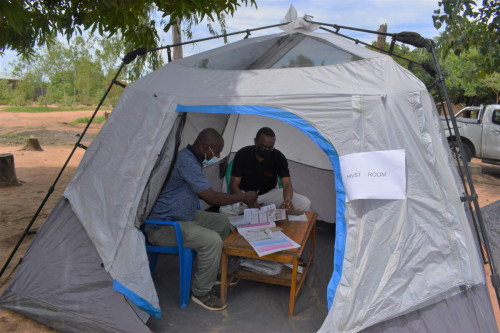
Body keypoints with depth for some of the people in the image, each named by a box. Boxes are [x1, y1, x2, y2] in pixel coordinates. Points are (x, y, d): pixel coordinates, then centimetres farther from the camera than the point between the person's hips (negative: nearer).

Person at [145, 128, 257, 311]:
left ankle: (222, 273, 24)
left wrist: (241, 197, 13)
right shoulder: (186, 162, -25)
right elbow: (212, 198, -25)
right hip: (162, 227, -11)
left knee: (222, 222, 13)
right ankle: (201, 292, -5)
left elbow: (205, 194, 19)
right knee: (212, 240, -25)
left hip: (183, 217, 11)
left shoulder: (190, 158, 8)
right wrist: (244, 197, -11)